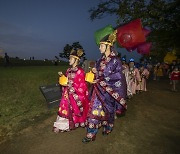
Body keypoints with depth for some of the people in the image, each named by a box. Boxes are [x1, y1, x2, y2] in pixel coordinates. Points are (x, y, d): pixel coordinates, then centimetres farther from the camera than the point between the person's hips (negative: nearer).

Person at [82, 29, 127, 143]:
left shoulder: (115, 60, -10)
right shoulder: (100, 60, 8)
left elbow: (118, 76, -15)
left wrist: (102, 79, -18)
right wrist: (95, 72, -6)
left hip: (109, 90, -5)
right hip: (99, 89, 5)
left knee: (108, 110, 12)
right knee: (94, 110, 3)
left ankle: (107, 128, 37)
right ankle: (91, 134, 17)